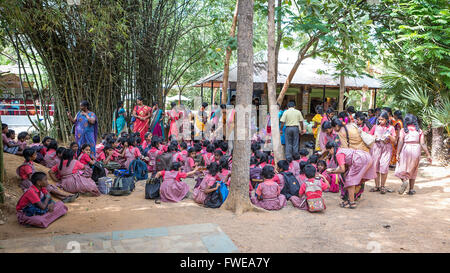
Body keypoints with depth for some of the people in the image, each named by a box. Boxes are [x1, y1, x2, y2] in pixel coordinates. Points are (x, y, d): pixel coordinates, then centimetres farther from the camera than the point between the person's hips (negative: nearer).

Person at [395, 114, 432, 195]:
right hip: (416, 149, 3)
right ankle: (411, 189, 16)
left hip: (405, 149, -3)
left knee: (401, 168, 8)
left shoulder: (403, 130, 0)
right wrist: (428, 155, 5)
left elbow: (400, 142, -9)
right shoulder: (419, 131, 6)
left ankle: (404, 181, -21)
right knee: (413, 170, 13)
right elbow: (422, 144, 1)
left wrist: (398, 153, -9)